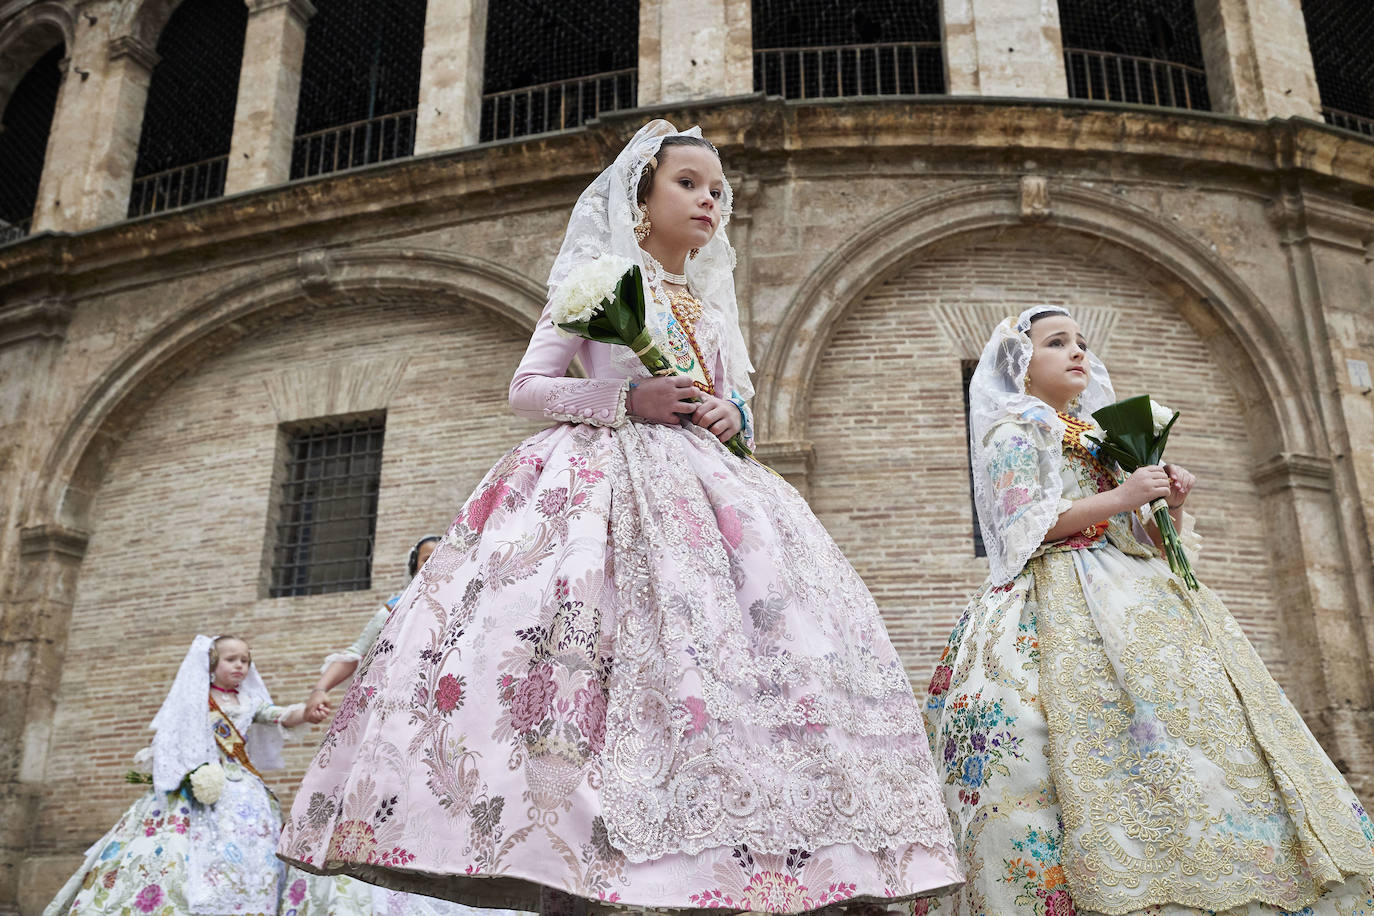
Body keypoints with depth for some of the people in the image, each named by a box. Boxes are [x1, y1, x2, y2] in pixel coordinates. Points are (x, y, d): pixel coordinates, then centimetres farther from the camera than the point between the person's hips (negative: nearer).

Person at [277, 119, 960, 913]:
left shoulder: (712, 301, 25)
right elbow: (528, 386, 3)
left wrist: (731, 414, 2)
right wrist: (628, 400, -12)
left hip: (701, 482, 5)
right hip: (604, 475, -5)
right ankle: (577, 844, -16)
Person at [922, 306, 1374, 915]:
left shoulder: (1106, 437, 29)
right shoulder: (1013, 428, 7)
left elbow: (1152, 541, 25)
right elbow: (1021, 524, -9)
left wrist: (1172, 505, 4)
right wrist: (1120, 497, -12)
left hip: (1131, 597, 7)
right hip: (1065, 605, -7)